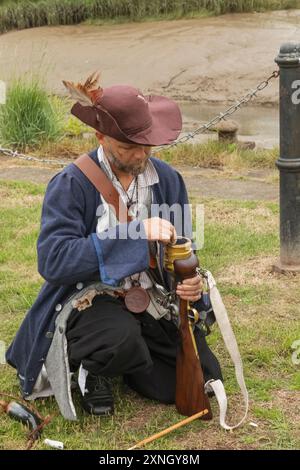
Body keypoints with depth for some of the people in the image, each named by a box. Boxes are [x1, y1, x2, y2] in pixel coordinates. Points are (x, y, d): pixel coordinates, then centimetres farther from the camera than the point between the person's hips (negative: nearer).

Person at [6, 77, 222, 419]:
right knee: (122, 338, -38)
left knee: (203, 381, -3)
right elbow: (52, 262, -26)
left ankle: (123, 359, 23)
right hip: (88, 298, -6)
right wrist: (135, 232, -31)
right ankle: (92, 370, 0)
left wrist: (190, 281, -16)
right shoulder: (70, 185, -14)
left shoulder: (167, 179, 2)